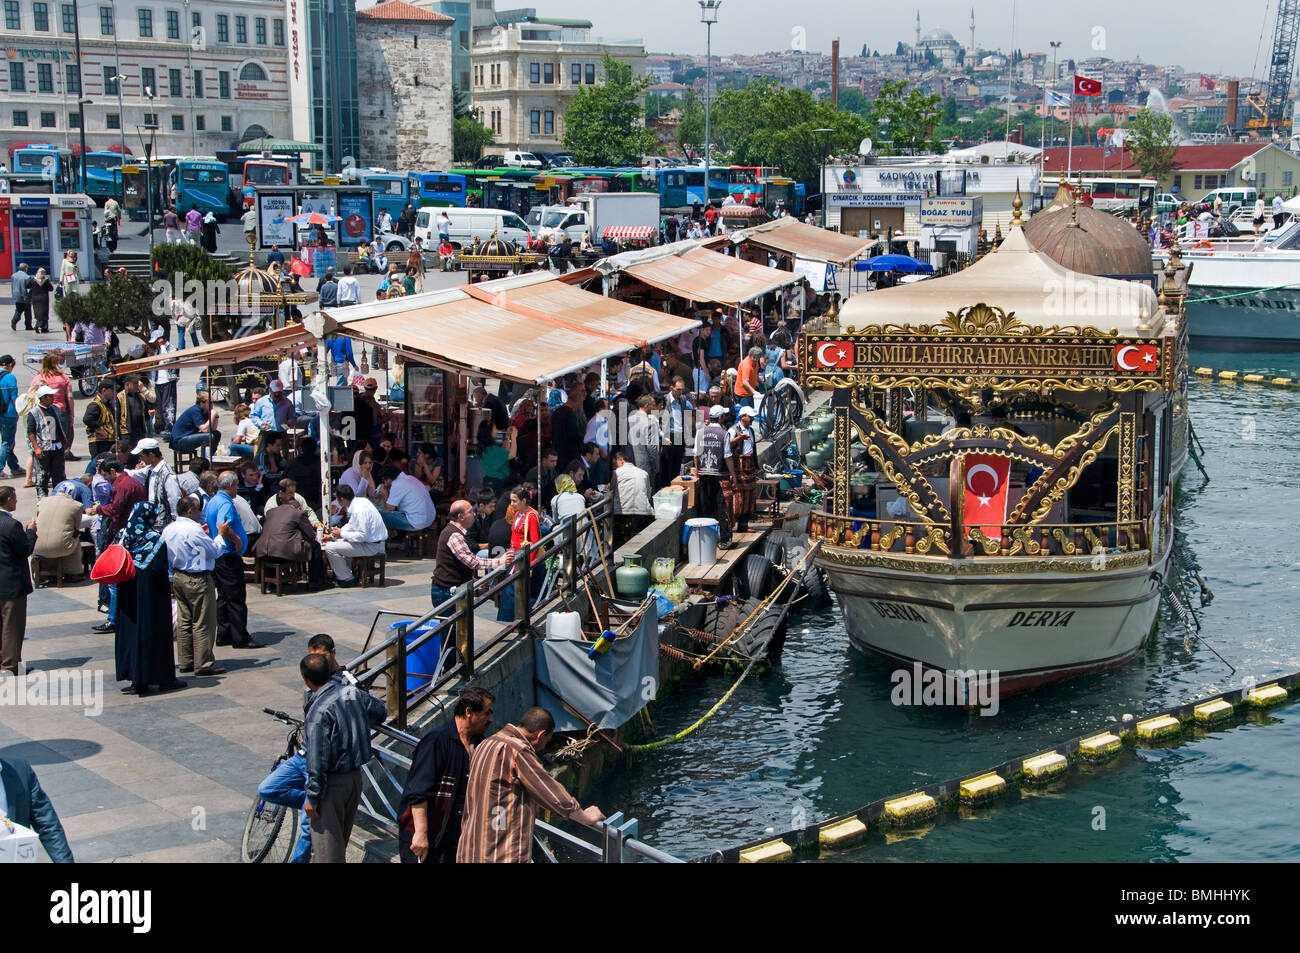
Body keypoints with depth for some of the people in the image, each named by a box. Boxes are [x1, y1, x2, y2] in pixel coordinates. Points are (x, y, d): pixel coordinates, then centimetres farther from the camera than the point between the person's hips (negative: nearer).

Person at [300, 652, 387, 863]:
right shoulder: (353, 694, -2)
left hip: (332, 783, -8)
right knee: (341, 837, 22)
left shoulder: (319, 711, -24)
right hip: (356, 777, 8)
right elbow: (381, 711, 18)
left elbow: (317, 761, -23)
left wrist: (312, 798, -16)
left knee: (326, 844, 0)